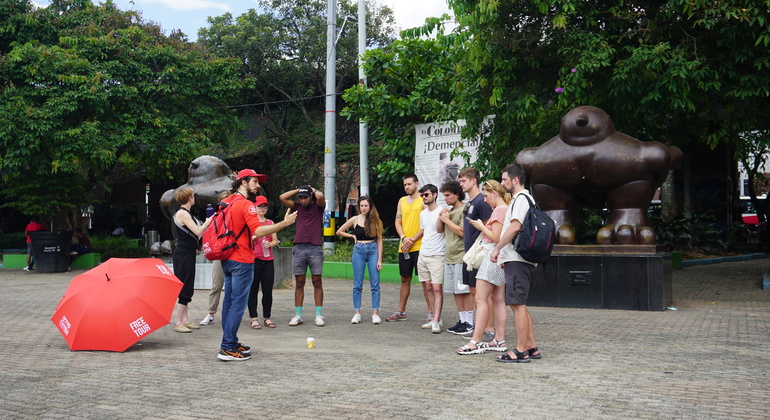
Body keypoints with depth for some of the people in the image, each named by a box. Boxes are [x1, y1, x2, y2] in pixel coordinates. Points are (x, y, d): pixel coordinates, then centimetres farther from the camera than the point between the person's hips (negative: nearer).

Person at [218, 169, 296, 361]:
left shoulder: (226, 202, 13)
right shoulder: (245, 205, -15)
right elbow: (258, 231, -25)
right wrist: (284, 223, -26)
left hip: (227, 258, 10)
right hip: (241, 261, -10)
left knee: (229, 301, 14)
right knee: (238, 304, -6)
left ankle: (230, 342, 22)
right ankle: (227, 348, -5)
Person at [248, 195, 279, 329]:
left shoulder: (270, 222, 16)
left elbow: (275, 241, 15)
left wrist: (270, 244, -6)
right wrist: (255, 237, -17)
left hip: (268, 260, 4)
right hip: (254, 259, -4)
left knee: (268, 290, 2)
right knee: (253, 289, -2)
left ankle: (267, 317, 10)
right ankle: (254, 318, 3)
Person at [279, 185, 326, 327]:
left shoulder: (318, 206, 6)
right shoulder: (298, 207, 14)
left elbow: (320, 196, -15)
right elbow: (283, 197, 4)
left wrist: (313, 189, 4)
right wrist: (298, 190, 9)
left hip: (315, 248, -3)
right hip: (299, 248, 3)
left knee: (317, 283, 0)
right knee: (299, 283, 5)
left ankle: (319, 315, 3)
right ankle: (298, 315, 8)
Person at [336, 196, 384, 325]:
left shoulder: (376, 221, 4)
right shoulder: (355, 219, 5)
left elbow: (379, 241, 4)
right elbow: (339, 232, 14)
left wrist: (380, 259, -2)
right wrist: (352, 236, 5)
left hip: (373, 251, 0)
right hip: (359, 251, 0)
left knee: (375, 284, -2)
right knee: (357, 284, 2)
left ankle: (375, 313, 1)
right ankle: (357, 313, 7)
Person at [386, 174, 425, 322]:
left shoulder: (423, 201, -4)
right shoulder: (402, 201, 15)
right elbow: (398, 222, 12)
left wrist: (412, 240, -14)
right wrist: (404, 238, -6)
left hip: (419, 247, -6)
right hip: (404, 248, 6)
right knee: (405, 279, 13)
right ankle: (401, 312, 21)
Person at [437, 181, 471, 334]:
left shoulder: (464, 210, -9)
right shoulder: (449, 211, 18)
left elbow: (462, 231, -18)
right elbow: (440, 230, 22)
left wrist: (447, 219, -9)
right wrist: (440, 217, 4)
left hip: (461, 256, -9)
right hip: (449, 257, 9)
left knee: (465, 290, -6)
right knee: (455, 291, 10)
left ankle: (469, 322, -2)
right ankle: (462, 320, 17)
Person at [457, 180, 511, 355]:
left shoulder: (499, 210, -13)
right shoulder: (506, 209, 16)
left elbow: (495, 237, -19)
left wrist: (481, 226, -6)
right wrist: (483, 226, 12)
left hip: (493, 255, -10)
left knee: (481, 299, -10)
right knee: (498, 299, 10)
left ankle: (476, 342, -10)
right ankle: (499, 340, 12)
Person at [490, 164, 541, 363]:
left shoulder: (521, 198, -10)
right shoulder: (523, 199, 23)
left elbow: (515, 227, -21)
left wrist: (497, 249, -14)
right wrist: (504, 256, 23)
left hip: (517, 260, -11)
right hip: (516, 259, 11)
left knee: (517, 304, -9)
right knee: (520, 305, 12)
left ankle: (521, 350, -7)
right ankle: (531, 348, 15)